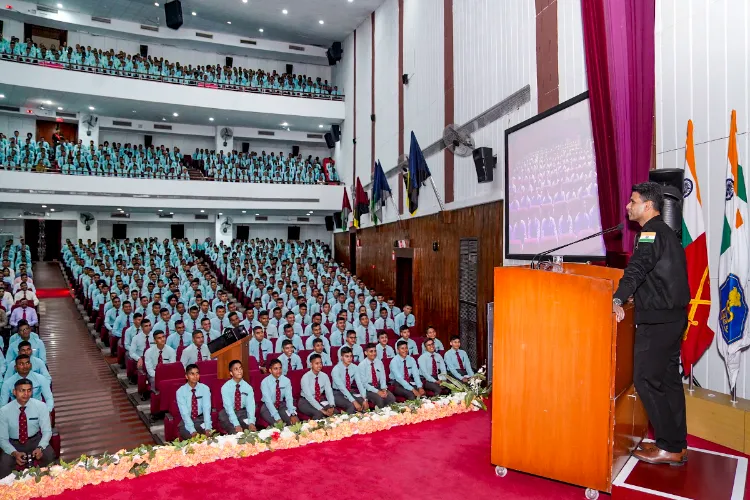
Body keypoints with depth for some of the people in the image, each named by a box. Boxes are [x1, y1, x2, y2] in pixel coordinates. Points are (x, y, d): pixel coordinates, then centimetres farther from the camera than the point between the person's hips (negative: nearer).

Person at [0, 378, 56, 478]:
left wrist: (40, 447, -31)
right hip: (13, 443, 0)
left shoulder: (40, 406, -14)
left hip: (35, 440, 0)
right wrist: (14, 453, -28)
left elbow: (47, 431, -11)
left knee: (49, 455, -28)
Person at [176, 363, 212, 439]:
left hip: (201, 419, 1)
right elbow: (184, 412, -17)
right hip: (187, 420, -1)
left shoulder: (205, 388, -8)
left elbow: (207, 409, -16)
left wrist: (207, 427, -31)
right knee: (189, 436, -31)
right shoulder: (180, 391, -10)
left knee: (208, 433, -29)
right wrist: (192, 430, -30)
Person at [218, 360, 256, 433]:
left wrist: (251, 422, -31)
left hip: (243, 412, 2)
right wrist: (236, 425, -32)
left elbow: (250, 405, -14)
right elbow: (228, 407, -21)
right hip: (228, 413, -1)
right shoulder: (225, 387, -13)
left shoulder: (248, 387, -5)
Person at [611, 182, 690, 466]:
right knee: (669, 379, 14)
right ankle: (678, 445, 22)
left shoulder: (652, 233, -14)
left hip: (657, 319, -10)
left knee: (646, 380, -3)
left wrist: (618, 300, -43)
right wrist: (628, 297, 32)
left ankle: (669, 447, 6)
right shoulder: (665, 232, 17)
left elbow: (637, 269, -31)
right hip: (673, 315, 10)